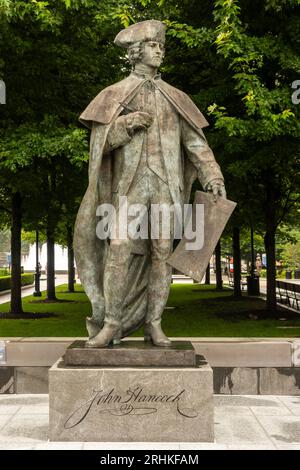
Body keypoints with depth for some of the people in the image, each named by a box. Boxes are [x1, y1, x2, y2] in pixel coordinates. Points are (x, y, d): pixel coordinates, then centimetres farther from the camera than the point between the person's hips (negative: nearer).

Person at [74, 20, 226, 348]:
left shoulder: (173, 98, 16)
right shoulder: (115, 95, 10)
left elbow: (195, 141, 9)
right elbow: (99, 141, 2)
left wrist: (213, 176, -3)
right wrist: (127, 123, -14)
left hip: (165, 185, 2)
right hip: (129, 183, -2)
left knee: (161, 254, -1)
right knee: (119, 252, -12)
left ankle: (154, 324, 5)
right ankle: (111, 323, -5)